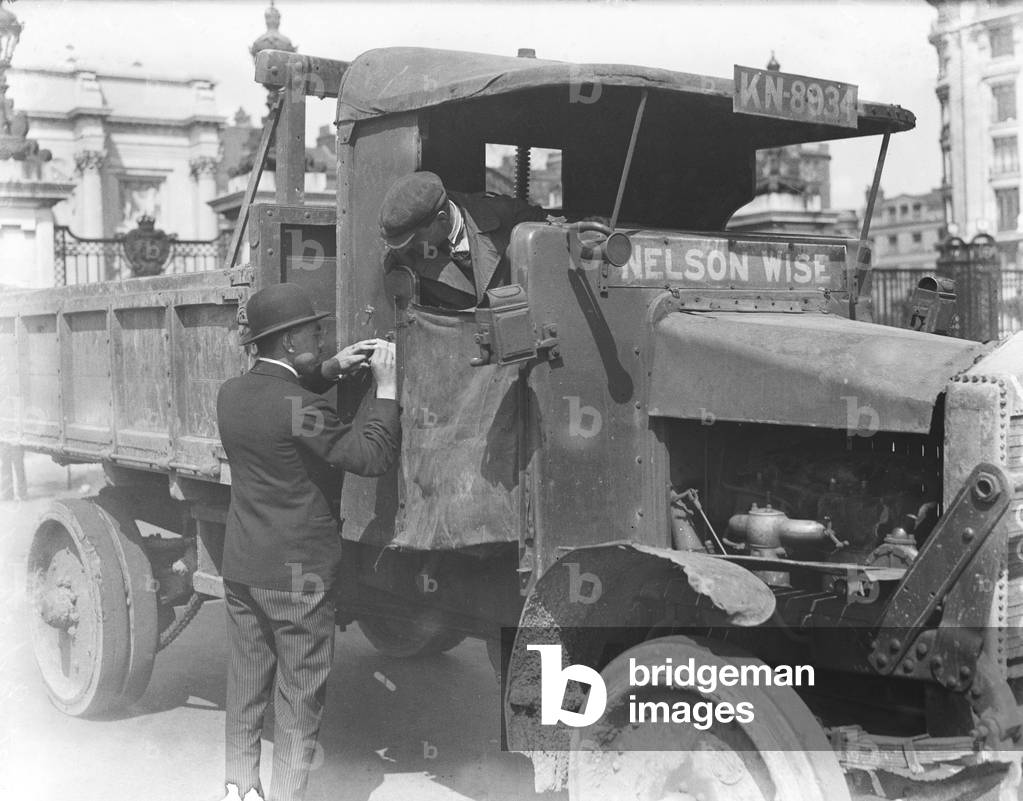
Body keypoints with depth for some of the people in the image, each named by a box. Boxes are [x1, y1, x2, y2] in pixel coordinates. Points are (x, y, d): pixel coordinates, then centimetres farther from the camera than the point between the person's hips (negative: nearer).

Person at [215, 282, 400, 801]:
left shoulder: (232, 393, 3)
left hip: (241, 568, 8)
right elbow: (372, 457, -21)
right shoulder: (301, 409, -22)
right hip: (298, 574, -8)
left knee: (245, 686, 17)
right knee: (300, 695, 5)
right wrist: (385, 387, -12)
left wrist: (331, 370, 13)